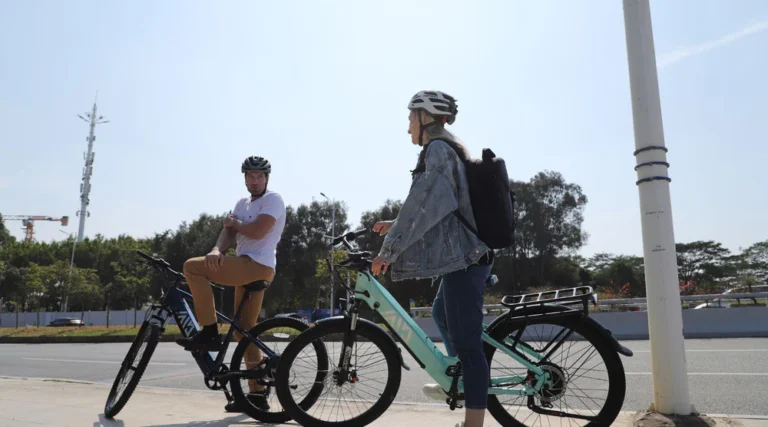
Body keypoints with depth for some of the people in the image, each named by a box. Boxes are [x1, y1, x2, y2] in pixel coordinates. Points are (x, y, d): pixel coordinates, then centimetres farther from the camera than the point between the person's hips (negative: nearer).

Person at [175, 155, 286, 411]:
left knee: (192, 267, -16)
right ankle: (257, 395, 15)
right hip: (248, 268, 9)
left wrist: (234, 222, 0)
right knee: (244, 332, 10)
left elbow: (257, 231, -19)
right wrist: (217, 250, -14)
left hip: (256, 265, -9)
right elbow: (229, 233, 8)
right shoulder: (243, 203, 22)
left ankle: (210, 334, -15)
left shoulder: (273, 199, -3)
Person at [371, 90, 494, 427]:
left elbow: (423, 204, -20)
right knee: (442, 313, 28)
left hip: (463, 257, -11)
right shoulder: (450, 150, 19)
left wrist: (388, 251, -15)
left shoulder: (438, 149, -12)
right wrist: (397, 225, 19)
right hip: (466, 254, 11)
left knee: (466, 342, -10)